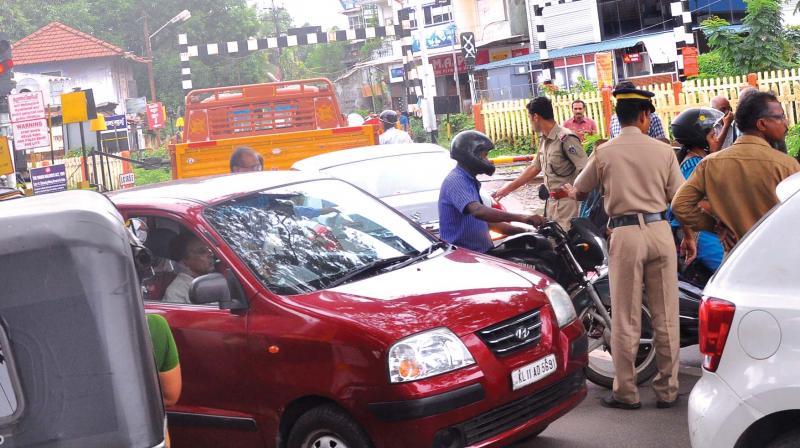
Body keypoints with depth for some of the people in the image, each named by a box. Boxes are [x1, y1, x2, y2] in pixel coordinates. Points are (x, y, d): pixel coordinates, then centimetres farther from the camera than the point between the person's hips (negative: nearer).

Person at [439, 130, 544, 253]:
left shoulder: (470, 182, 21)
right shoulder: (455, 181, -13)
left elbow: (487, 220, 24)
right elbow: (478, 211, -29)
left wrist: (525, 232, 13)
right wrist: (521, 218, -35)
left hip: (481, 251, 10)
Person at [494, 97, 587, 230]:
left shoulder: (566, 139, -16)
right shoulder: (544, 140, 13)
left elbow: (585, 171, -20)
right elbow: (534, 168, 24)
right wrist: (507, 189, 27)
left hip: (568, 203, -9)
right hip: (552, 203, 9)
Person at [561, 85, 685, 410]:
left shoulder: (603, 154, -1)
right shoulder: (663, 151, 0)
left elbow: (579, 192, 12)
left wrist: (568, 191, 35)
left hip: (625, 234, -1)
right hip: (660, 231, 1)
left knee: (625, 319, 4)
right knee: (666, 316, 8)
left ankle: (626, 393, 9)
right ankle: (667, 390, 15)